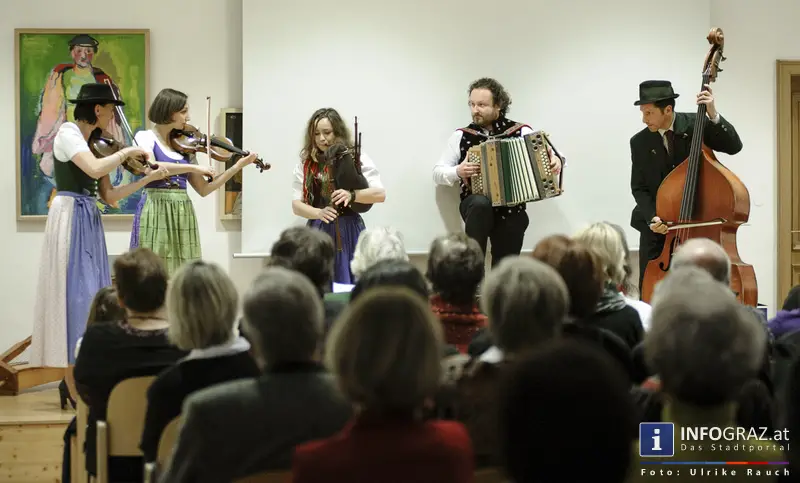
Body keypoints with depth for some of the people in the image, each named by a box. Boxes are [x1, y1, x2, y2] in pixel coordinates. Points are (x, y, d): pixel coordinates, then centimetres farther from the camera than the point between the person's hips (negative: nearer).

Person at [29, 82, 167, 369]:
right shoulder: (68, 133, -8)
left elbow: (109, 196, 11)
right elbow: (95, 169, -26)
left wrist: (149, 178, 6)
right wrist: (126, 152, -11)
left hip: (90, 222, 9)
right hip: (70, 219, -9)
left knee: (93, 295, 6)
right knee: (76, 294, -10)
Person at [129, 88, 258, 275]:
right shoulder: (145, 137, -1)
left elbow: (203, 189, 11)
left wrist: (238, 165, 6)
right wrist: (194, 167, -21)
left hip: (184, 215, 5)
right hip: (155, 213, -5)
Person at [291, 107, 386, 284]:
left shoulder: (356, 158, -1)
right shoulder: (306, 163, 5)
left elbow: (380, 194, -8)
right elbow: (296, 205, 3)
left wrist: (352, 195, -25)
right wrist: (319, 213, -17)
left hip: (349, 231, -2)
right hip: (318, 232, 2)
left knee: (351, 284, -2)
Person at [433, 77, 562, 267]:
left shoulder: (521, 132, 2)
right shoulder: (461, 136, 5)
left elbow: (546, 155, 4)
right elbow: (438, 173, 7)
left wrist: (555, 161, -20)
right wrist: (458, 172, -14)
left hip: (511, 213, 1)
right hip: (477, 207, 0)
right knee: (481, 204, -35)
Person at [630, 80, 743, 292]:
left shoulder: (695, 124, -8)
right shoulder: (639, 142, -4)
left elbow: (734, 146, -16)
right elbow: (639, 188, -1)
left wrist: (713, 115, -29)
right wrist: (652, 217, -18)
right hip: (656, 226, 1)